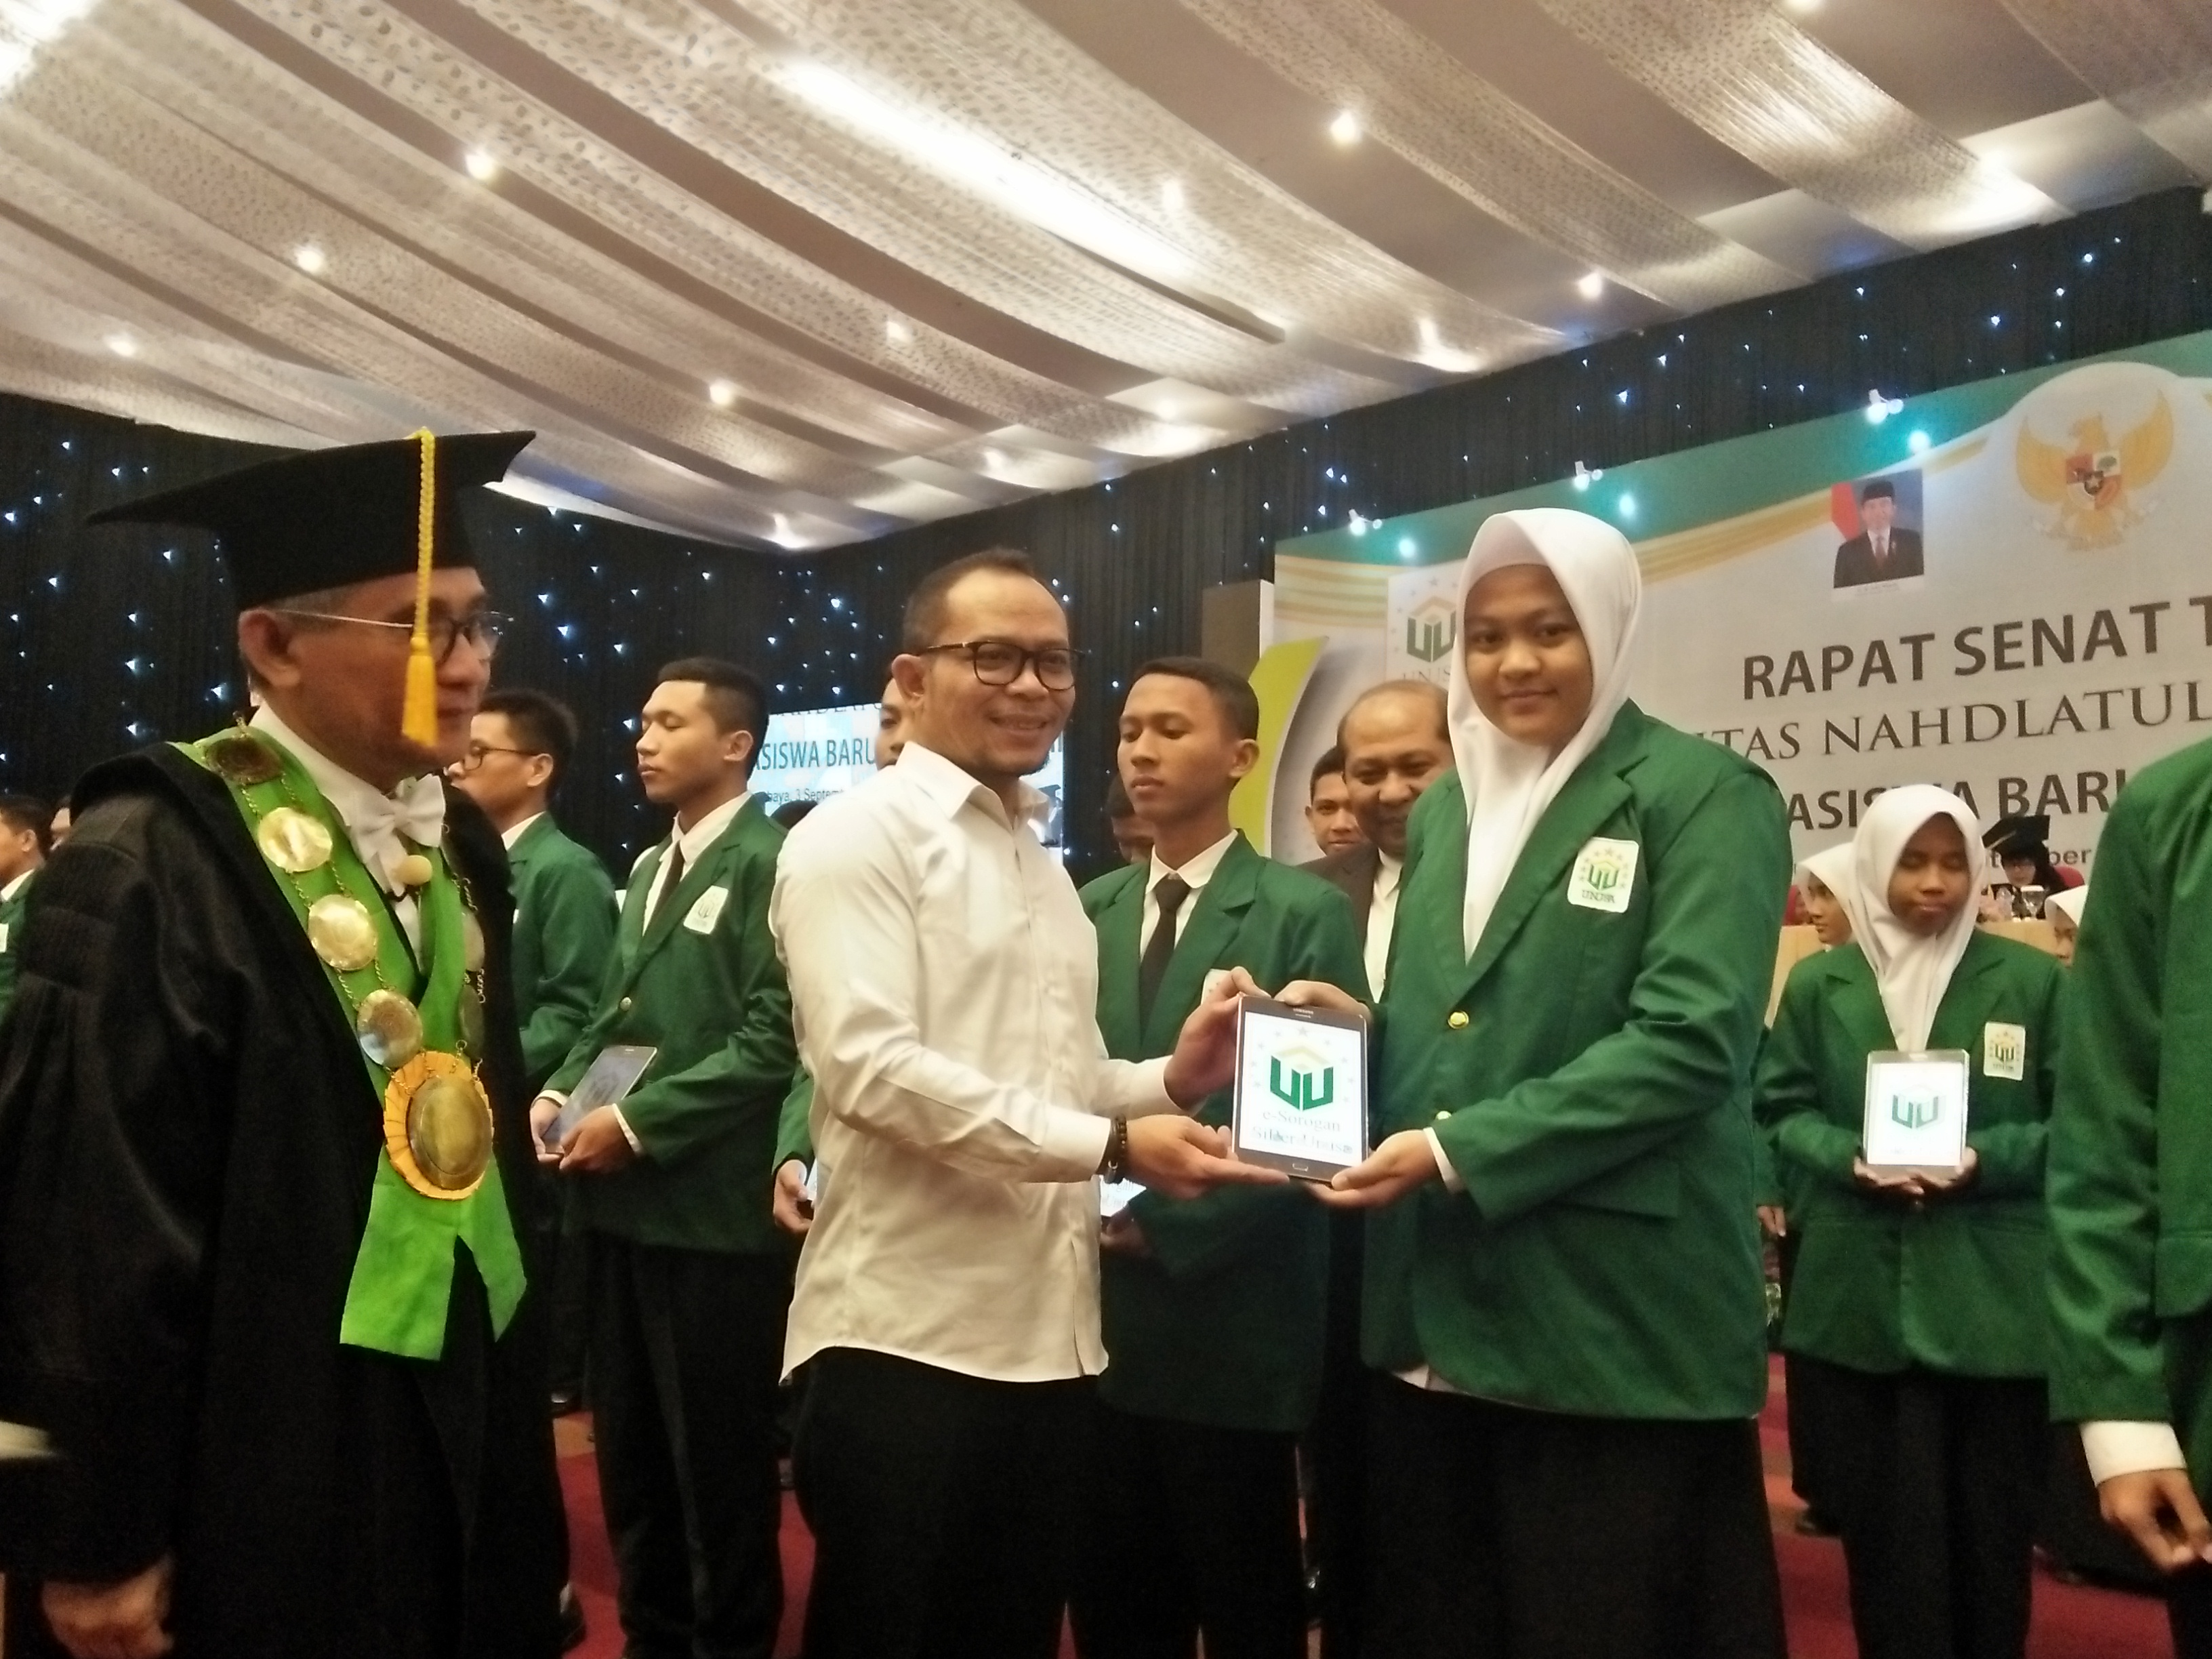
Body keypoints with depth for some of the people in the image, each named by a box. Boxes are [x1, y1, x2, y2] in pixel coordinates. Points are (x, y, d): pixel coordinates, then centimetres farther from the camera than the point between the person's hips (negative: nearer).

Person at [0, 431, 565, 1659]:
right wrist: (103, 1539, -15)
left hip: (461, 1424, 7)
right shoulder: (154, 865, -18)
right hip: (260, 1470, -7)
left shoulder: (459, 845, 6)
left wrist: (513, 1382, 13)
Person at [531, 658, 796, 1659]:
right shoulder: (650, 870, 16)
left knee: (719, 1458, 5)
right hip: (619, 1202, 9)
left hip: (712, 1207, -8)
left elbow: (773, 1042, -19)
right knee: (630, 1453, 17)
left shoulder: (770, 863, -12)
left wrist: (638, 1122, -17)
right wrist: (561, 1090, 2)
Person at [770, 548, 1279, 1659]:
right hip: (907, 1340, -7)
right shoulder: (858, 837, -8)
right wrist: (1111, 1144, -22)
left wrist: (1170, 1079, -1)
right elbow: (870, 1064, -20)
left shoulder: (1041, 865, 19)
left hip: (1047, 1338, 8)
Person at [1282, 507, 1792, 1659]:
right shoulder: (1443, 810, 15)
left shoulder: (1704, 796, -6)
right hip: (1438, 1316, 6)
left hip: (1617, 1324, -6)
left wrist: (1461, 1152, -19)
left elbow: (1689, 1040, -17)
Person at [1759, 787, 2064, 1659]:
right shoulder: (1817, 983, 5)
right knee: (1884, 1512, 9)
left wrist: (1984, 1160, -16)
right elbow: (1781, 1110, 6)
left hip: (1992, 1296, -1)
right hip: (1862, 1292, 1)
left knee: (1991, 1514, 8)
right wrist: (1852, 1161, -13)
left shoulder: (2030, 979, 0)